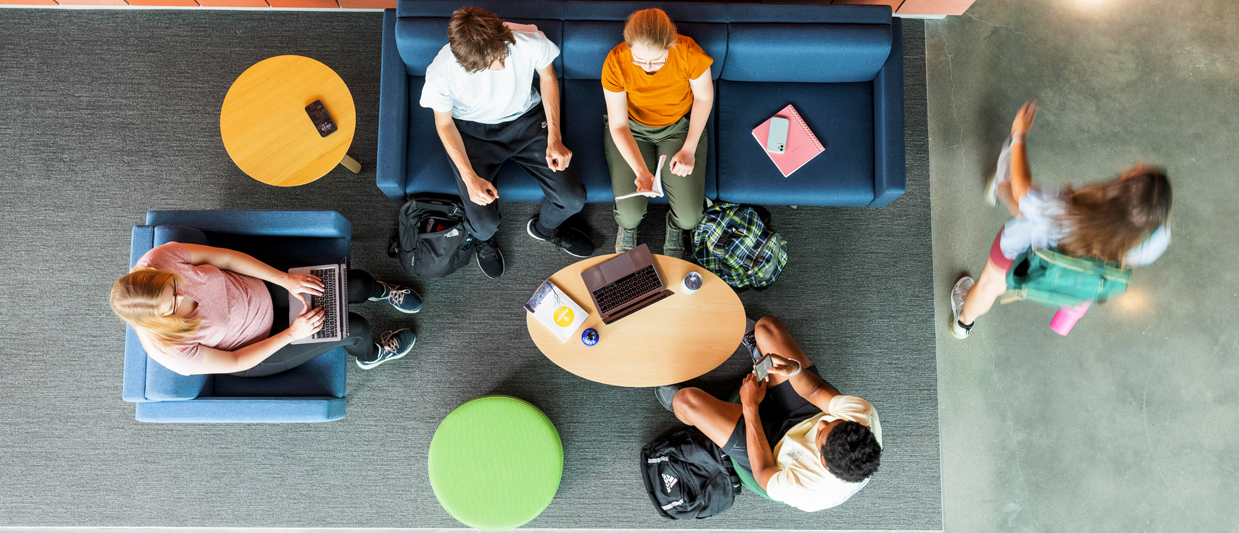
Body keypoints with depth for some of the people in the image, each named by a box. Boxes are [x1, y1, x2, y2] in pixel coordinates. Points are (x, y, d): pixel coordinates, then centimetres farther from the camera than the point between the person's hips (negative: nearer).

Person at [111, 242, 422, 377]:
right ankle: (369, 355, 30)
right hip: (256, 354, -4)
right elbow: (235, 362, -20)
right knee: (355, 328, -9)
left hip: (263, 292, 4)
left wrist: (286, 280, -19)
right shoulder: (173, 353, -34)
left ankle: (380, 292, 37)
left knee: (357, 284, -4)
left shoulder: (159, 260, -28)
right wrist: (292, 333, -23)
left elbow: (227, 258, -16)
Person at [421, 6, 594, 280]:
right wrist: (469, 177, -20)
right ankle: (483, 238, 26)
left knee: (573, 198, -9)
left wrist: (554, 139, -9)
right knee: (485, 221, -16)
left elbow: (547, 76, -4)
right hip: (472, 131, -2)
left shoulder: (531, 41, -29)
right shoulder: (442, 73, -31)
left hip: (525, 119, 2)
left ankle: (546, 228, 29)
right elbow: (444, 124, -10)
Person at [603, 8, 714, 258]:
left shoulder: (689, 53, -29)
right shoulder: (615, 63, -29)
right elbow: (619, 126, -21)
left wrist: (688, 150, -12)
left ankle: (675, 225, 28)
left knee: (690, 217, -11)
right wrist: (641, 171, -36)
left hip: (680, 125, 0)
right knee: (630, 214, -13)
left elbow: (704, 97, -8)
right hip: (632, 128, 0)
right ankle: (626, 226, 27)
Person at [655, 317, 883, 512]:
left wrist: (750, 406, -20)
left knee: (687, 399, -7)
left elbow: (762, 473, -23)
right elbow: (816, 392, -21)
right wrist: (794, 369, -40)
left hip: (775, 445, -4)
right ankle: (758, 349, 44)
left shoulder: (809, 492, -43)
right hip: (808, 413, 5)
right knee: (766, 326, 0)